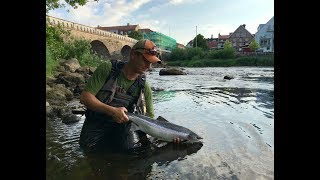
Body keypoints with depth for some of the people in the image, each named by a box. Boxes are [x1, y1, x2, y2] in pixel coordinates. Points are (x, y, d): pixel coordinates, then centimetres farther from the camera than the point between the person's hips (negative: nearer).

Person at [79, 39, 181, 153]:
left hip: (123, 127, 1)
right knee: (89, 146, -21)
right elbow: (85, 97, -18)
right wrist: (112, 110, -30)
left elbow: (150, 119, 0)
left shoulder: (144, 87, -5)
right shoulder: (107, 68, -14)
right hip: (97, 124, -1)